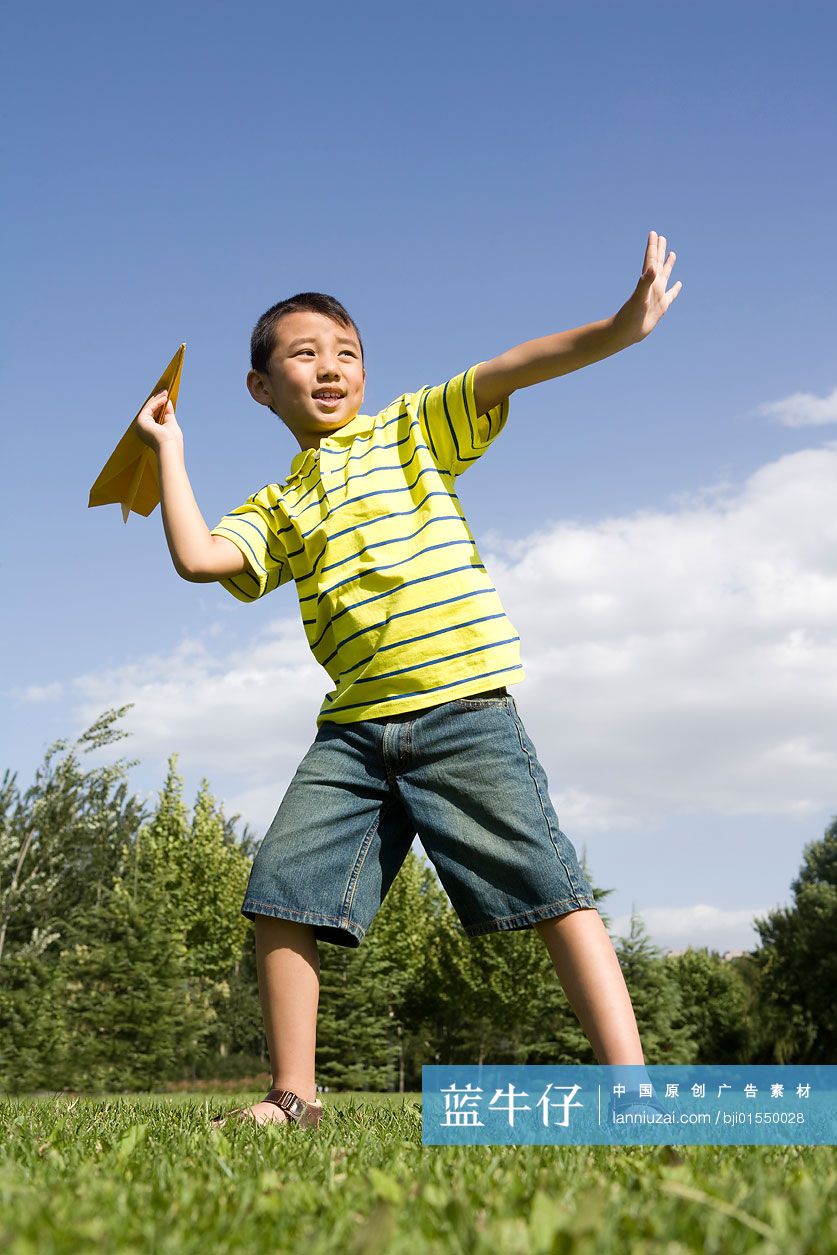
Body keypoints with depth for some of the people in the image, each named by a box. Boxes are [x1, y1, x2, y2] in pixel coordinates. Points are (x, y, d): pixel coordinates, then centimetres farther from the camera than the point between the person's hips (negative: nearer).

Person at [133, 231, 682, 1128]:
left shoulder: (413, 429, 10)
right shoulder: (276, 508, 18)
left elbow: (509, 370, -3)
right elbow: (196, 558, 2)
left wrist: (616, 329, -16)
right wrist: (169, 452, 11)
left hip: (462, 704, -4)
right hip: (353, 729, 4)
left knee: (548, 887, -9)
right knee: (283, 891, -1)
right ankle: (292, 1096, 11)